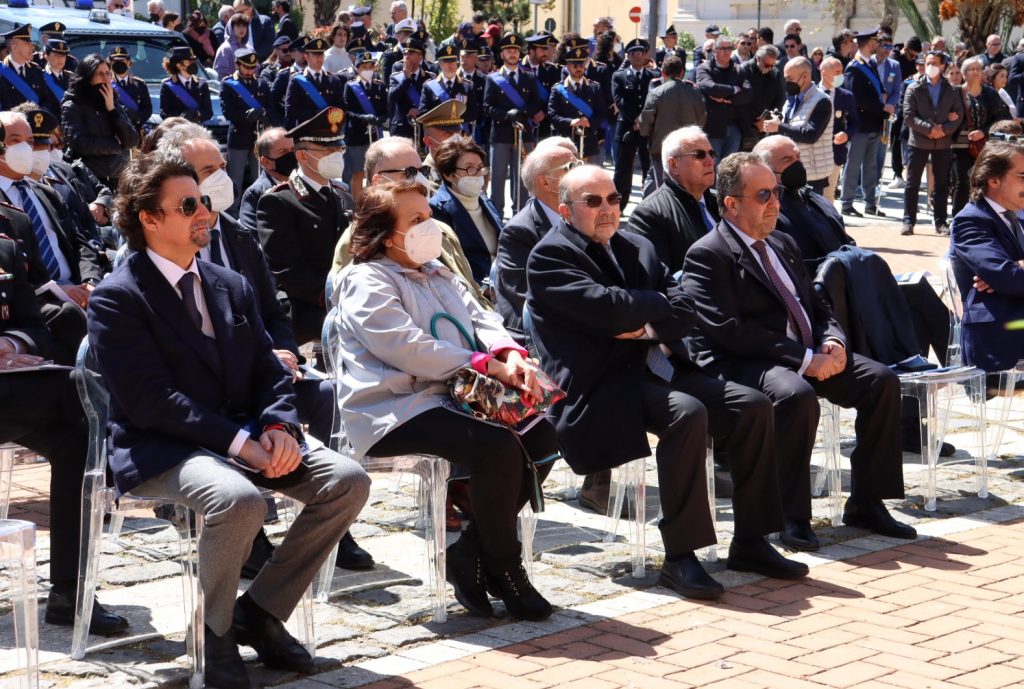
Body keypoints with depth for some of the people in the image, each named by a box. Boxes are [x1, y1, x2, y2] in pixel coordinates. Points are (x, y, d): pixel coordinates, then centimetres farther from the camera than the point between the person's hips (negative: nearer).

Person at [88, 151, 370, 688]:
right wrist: (241, 442, -22)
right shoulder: (117, 299, -7)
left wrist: (278, 427, -9)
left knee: (348, 479, -14)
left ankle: (260, 610, -1)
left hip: (247, 437, 7)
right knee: (239, 499, -37)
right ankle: (217, 629, -9)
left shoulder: (232, 286, 16)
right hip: (162, 451, -7)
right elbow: (151, 401, -16)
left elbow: (270, 372, 14)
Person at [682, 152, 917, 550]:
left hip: (810, 355, 8)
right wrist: (804, 359, -21)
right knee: (797, 395, -37)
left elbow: (817, 307, 23)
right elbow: (729, 330, -18)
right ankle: (792, 517, -22)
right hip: (743, 364, -8)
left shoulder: (784, 246, 20)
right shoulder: (707, 256, -7)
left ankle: (866, 504, -2)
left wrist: (832, 342, -2)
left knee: (881, 380, -10)